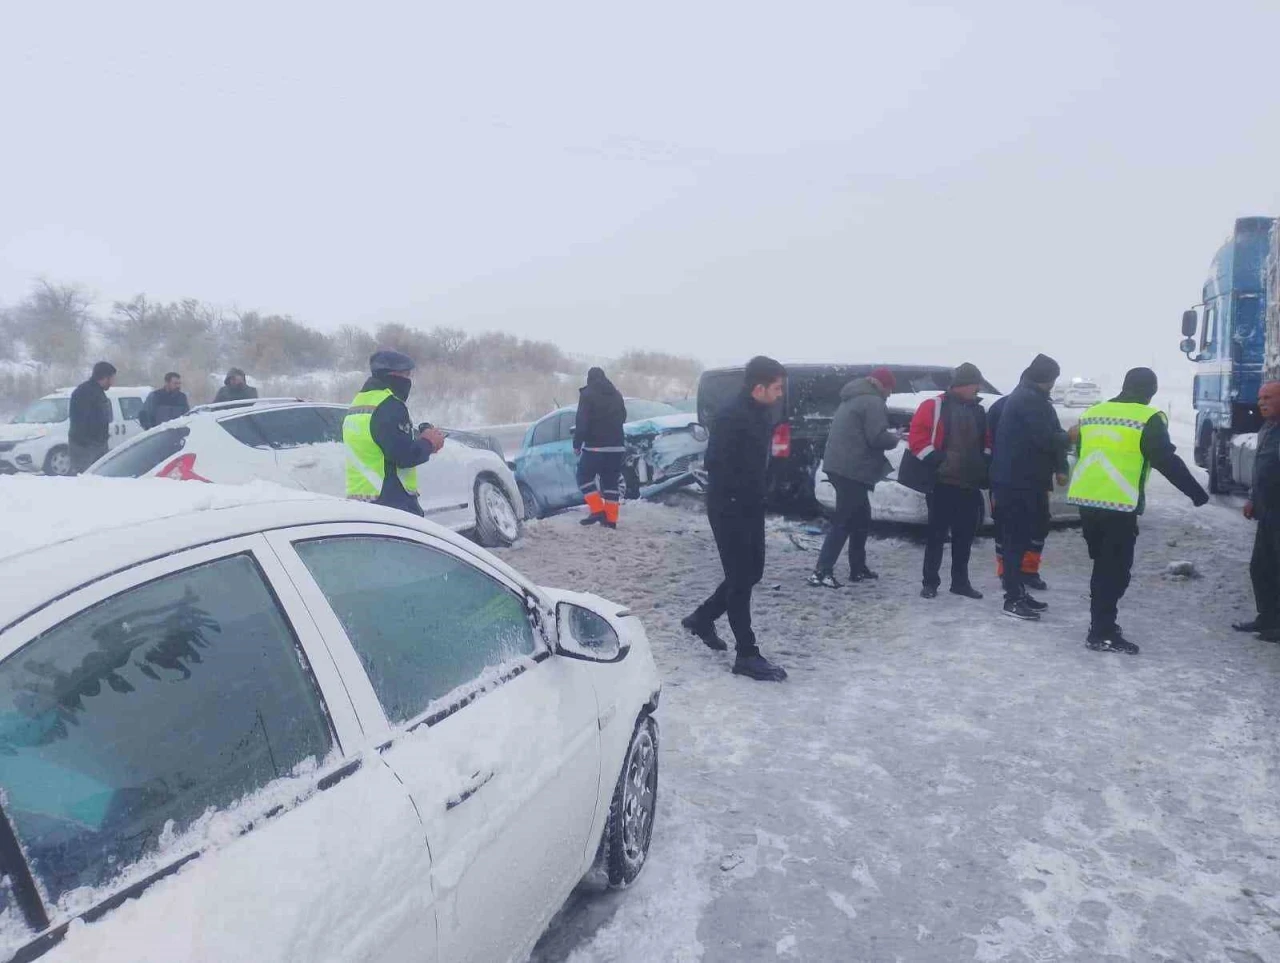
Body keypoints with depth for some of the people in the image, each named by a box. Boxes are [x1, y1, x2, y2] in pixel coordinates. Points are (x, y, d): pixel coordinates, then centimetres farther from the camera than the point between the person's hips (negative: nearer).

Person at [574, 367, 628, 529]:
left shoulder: (587, 394, -6)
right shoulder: (616, 394, 14)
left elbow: (582, 421, -12)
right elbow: (622, 418, 22)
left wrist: (577, 444, -6)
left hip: (595, 446, -6)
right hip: (616, 446, 6)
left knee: (584, 477, 6)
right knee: (611, 481, 8)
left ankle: (597, 511, -6)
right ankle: (611, 519, 6)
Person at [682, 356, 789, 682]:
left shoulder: (762, 415, 9)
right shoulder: (731, 417, -20)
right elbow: (715, 463, -24)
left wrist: (760, 493, 8)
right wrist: (738, 496, -18)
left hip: (751, 507, 9)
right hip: (729, 509, -9)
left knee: (751, 572, 16)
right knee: (741, 578, -3)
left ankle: (702, 618, 34)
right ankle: (747, 656, 6)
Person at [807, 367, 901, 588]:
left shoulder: (853, 399, 22)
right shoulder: (873, 402, -9)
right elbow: (877, 438, -19)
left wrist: (888, 435, 19)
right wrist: (895, 438, 1)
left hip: (840, 467, 10)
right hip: (853, 470, -10)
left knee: (861, 518, 18)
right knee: (844, 521, -9)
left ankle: (858, 569, 24)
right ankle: (822, 571, -12)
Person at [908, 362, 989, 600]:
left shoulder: (978, 411, 15)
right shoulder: (934, 407, -4)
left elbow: (986, 443, 22)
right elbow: (917, 437, -9)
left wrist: (984, 467, 8)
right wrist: (936, 462, -16)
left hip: (970, 484, 6)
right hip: (942, 482, -6)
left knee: (965, 535, 10)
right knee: (937, 533, -1)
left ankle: (960, 581, 20)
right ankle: (930, 582, 6)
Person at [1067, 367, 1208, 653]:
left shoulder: (1092, 413, 14)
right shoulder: (1148, 418, -4)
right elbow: (1167, 461, -6)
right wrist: (1197, 492, 3)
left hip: (1086, 499, 6)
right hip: (1119, 504, -6)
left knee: (1103, 564, 18)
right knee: (1115, 568, 0)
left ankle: (1101, 626, 26)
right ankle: (1103, 634, 0)